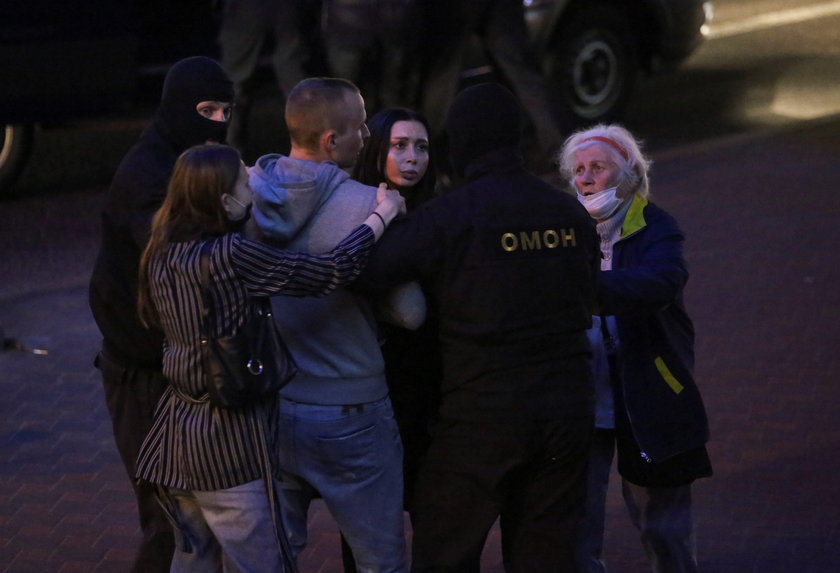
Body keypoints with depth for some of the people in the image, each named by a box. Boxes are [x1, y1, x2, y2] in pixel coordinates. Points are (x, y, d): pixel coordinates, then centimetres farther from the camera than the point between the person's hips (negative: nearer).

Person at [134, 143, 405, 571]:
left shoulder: (163, 254, 2)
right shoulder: (231, 255, -21)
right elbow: (330, 272, -20)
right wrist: (383, 215, -5)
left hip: (177, 431, 8)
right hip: (229, 440, -8)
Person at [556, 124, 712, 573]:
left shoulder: (654, 230, -7)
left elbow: (658, 283, -29)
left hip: (645, 406, -2)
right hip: (582, 406, 2)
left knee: (663, 528, 13)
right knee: (575, 536, 1)